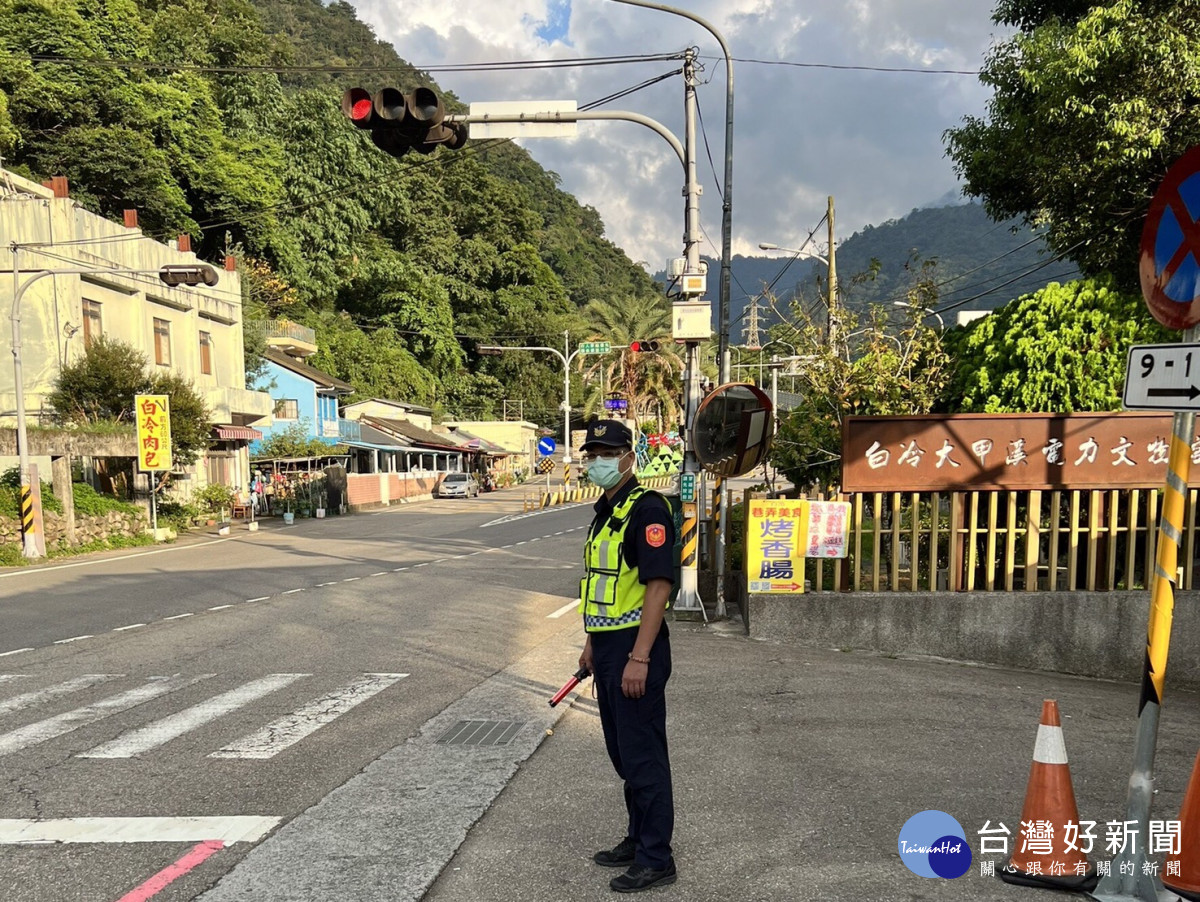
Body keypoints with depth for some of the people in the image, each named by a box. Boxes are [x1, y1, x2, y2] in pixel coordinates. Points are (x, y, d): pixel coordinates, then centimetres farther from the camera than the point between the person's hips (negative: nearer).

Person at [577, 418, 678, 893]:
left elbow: (658, 585, -22)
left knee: (643, 755, 0)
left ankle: (656, 859, 13)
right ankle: (638, 839, 33)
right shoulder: (604, 511, 14)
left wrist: (639, 657, -24)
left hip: (635, 650, -10)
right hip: (608, 647, 10)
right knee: (623, 753, 18)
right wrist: (593, 642, 21)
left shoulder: (646, 508, -16)